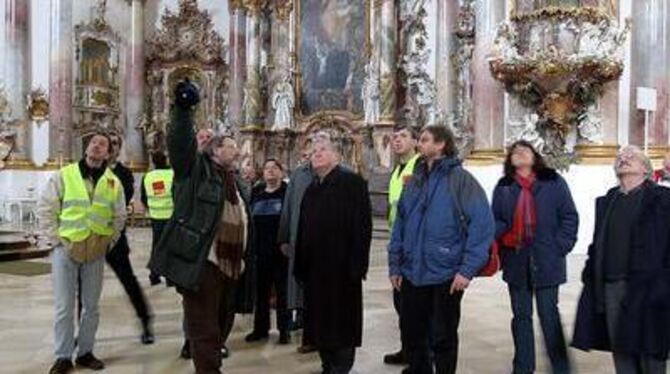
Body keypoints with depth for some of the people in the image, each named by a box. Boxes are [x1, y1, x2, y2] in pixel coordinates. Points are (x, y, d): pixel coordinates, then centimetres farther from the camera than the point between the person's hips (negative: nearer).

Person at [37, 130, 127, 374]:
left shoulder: (114, 182, 4)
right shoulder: (64, 175, -4)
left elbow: (119, 217, 14)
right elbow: (45, 208, -2)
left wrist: (109, 241, 7)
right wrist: (53, 239, -6)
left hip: (96, 252, 3)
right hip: (65, 248, -3)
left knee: (91, 306, 10)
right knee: (64, 306, 1)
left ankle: (85, 352, 24)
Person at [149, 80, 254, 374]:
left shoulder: (234, 183, 20)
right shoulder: (196, 170, 0)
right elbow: (181, 142, -18)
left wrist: (242, 260, 23)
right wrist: (183, 110, -32)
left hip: (227, 266, 8)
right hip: (202, 264, -8)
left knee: (218, 325, 20)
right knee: (204, 330, -4)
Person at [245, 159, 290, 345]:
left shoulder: (288, 191, 0)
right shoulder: (256, 193, 11)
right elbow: (249, 218, 13)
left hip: (280, 249, -3)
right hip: (260, 249, 4)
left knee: (282, 290, 4)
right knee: (261, 290, 9)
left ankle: (284, 329, 14)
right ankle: (260, 328, 20)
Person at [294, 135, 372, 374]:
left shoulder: (352, 182, -5)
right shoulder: (312, 189, 16)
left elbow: (363, 225, -12)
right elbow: (303, 229, 16)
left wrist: (357, 263, -19)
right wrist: (300, 264, 11)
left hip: (342, 267, -7)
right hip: (314, 268, 7)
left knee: (342, 321, 1)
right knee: (319, 320, 11)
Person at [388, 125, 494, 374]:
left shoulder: (459, 179, -8)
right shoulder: (415, 181, 11)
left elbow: (482, 224, -14)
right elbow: (400, 225, 13)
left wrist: (468, 269, -18)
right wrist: (395, 266, 9)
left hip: (446, 276, -5)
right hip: (412, 274, 6)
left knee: (443, 338, 8)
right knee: (411, 335, 14)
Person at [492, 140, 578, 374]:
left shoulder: (553, 182, 0)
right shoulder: (503, 187, 8)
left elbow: (569, 216, 0)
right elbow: (495, 219, 9)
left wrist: (561, 247, -9)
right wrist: (503, 236, -10)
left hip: (546, 261, -3)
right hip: (515, 260, 3)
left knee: (549, 315, 2)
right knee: (521, 315, 12)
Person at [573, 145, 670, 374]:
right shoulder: (606, 201, 16)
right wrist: (590, 276, 8)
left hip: (645, 287, -4)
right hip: (610, 285, 4)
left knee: (650, 351, 1)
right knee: (620, 352, 8)